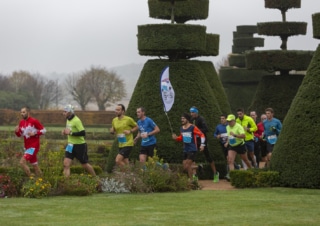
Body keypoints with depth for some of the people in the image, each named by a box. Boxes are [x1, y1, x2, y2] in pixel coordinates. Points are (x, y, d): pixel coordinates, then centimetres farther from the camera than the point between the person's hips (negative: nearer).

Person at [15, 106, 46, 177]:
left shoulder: (34, 121, -13)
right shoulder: (21, 122, 7)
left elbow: (44, 130, -7)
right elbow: (20, 135, 16)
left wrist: (35, 133, -20)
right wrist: (17, 131, -6)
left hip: (34, 147, -7)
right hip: (27, 147, 7)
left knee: (22, 162, -19)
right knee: (35, 165, 13)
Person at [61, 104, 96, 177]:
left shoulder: (76, 120, -19)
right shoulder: (68, 120, 7)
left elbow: (83, 133, -27)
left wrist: (70, 133, -26)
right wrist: (65, 131, 3)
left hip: (80, 146, -7)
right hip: (71, 145, 7)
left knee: (84, 164, 7)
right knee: (66, 164, -7)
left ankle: (95, 178, 28)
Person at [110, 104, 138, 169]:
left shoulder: (128, 119, -10)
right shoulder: (114, 120, 6)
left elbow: (136, 127, 3)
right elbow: (113, 130, 20)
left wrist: (130, 131, -15)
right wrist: (112, 131, -3)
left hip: (128, 144, -7)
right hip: (121, 145, 7)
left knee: (118, 160, -19)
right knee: (125, 163, 10)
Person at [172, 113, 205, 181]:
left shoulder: (193, 127, -11)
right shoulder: (181, 129, 9)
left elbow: (202, 135, -8)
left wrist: (202, 144, -17)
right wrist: (176, 138, 2)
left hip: (192, 150, -7)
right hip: (185, 150, 7)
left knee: (188, 166, -14)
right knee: (185, 167, 4)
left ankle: (191, 180, -5)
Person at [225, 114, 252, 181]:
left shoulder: (238, 126, -18)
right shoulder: (228, 127, 5)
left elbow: (243, 136, -32)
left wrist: (235, 135, -40)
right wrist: (227, 142, 11)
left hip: (240, 145, -5)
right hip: (231, 146, 5)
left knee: (245, 160, 14)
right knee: (230, 160, -16)